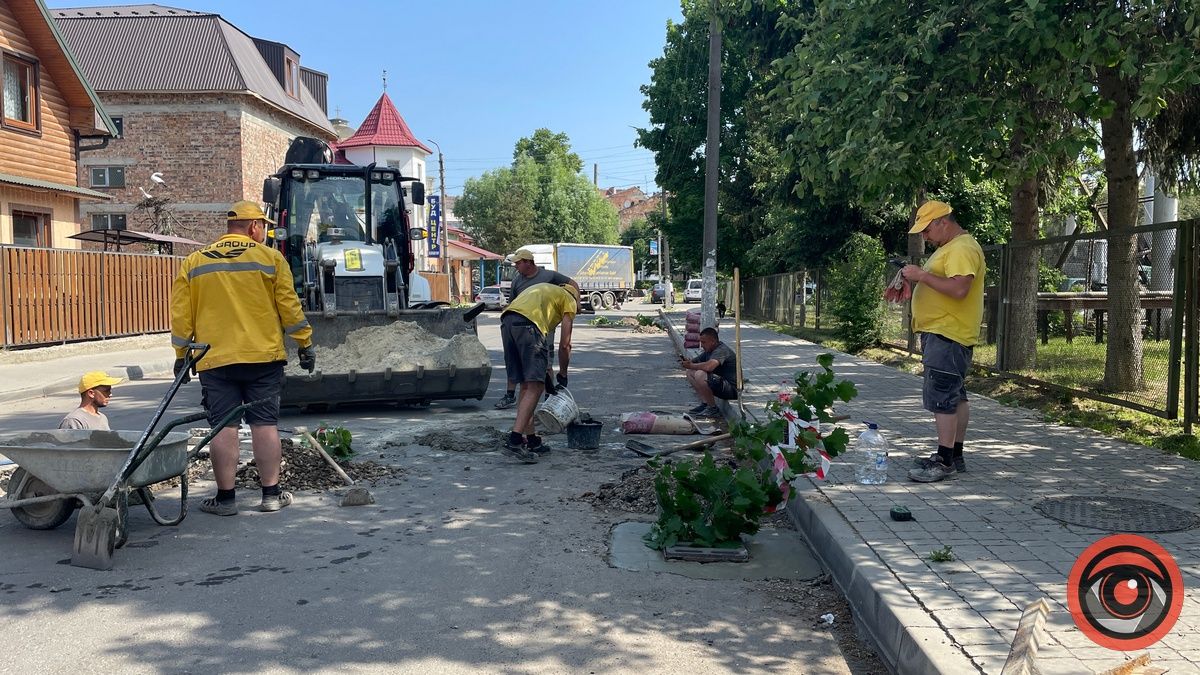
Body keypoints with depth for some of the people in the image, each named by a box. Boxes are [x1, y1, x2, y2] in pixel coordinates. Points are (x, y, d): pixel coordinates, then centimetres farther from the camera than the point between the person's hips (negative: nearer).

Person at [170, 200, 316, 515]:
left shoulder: (194, 263, 6)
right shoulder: (270, 258, 0)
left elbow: (181, 315, 7)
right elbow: (289, 308, -1)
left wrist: (181, 355, 15)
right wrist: (306, 344, 8)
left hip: (214, 361, 1)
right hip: (263, 358, -1)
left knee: (224, 427, 4)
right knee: (265, 423, 5)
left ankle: (225, 498, 8)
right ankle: (271, 494, 9)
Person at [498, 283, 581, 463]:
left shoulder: (544, 289, 39)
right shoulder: (569, 300, 20)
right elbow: (565, 345, 13)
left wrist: (546, 370, 35)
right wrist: (562, 375, 27)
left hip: (506, 321, 8)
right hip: (527, 324, -8)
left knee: (526, 385, 14)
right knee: (535, 387, -6)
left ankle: (532, 441, 18)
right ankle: (514, 441, -16)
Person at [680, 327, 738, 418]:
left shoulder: (721, 350, -21)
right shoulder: (708, 351, 9)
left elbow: (709, 366, -38)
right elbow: (696, 362, 15)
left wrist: (691, 365, -22)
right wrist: (687, 362, -10)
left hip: (732, 389, -10)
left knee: (700, 375, -31)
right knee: (690, 372, 10)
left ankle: (713, 409, -16)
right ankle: (705, 404, 8)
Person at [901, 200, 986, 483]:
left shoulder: (963, 248, -14)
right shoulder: (949, 248, 21)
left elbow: (959, 289, -27)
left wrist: (923, 275, -21)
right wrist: (917, 279, 11)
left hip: (947, 334, -11)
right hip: (939, 332, 11)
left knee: (942, 396, -12)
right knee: (955, 396, 14)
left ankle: (945, 462, -9)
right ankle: (955, 455, 21)